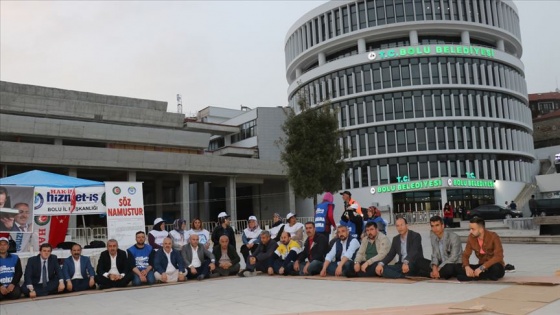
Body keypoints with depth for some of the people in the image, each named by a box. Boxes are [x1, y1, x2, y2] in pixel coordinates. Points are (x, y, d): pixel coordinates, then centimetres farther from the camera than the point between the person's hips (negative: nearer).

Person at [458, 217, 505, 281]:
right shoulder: (471, 238, -6)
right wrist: (467, 267, -26)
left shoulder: (493, 237, -20)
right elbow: (465, 255, -4)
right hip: (482, 266, 5)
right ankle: (489, 275, -12)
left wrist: (482, 268, -36)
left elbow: (498, 256, -29)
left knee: (495, 268, -41)